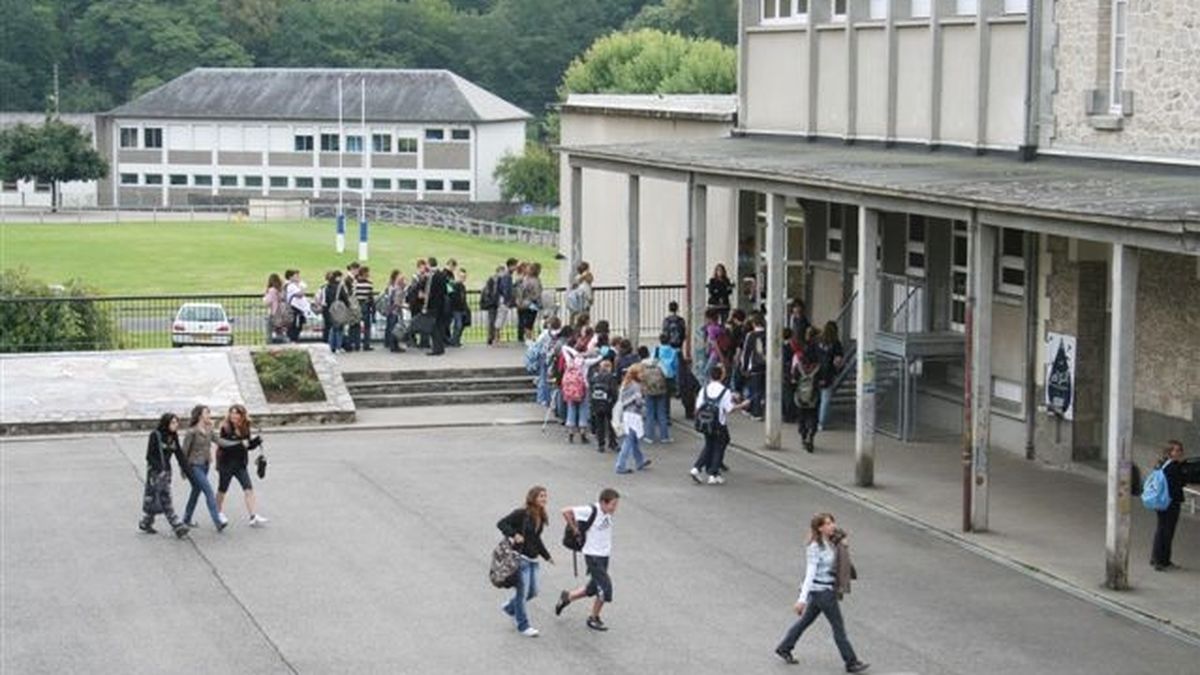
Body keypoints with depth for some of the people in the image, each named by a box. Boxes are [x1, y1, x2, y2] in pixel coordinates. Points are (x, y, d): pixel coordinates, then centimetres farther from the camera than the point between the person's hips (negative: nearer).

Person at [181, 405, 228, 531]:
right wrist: (185, 468, -6)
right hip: (194, 466, -8)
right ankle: (218, 522, -18)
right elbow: (185, 450, -10)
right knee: (209, 491, -14)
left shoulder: (209, 431, 6)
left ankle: (187, 519, 31)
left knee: (196, 491, 16)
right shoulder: (192, 432, -15)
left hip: (205, 465, 8)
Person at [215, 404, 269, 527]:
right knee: (222, 490, 11)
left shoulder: (245, 428, 3)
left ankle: (254, 517, -11)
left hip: (241, 464, 4)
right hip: (226, 464, -4)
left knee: (248, 489, -7)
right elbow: (223, 445, -24)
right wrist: (240, 444, -30)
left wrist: (257, 440, -6)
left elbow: (248, 445, 12)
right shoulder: (225, 428, -13)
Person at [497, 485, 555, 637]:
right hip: (521, 558, -8)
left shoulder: (540, 517, 10)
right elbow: (501, 523, -15)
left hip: (533, 559, 8)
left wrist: (547, 556, 23)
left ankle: (510, 608, 36)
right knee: (522, 592, -1)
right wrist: (514, 534, -29)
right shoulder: (521, 514, -13)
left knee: (533, 592, 11)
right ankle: (523, 626, 10)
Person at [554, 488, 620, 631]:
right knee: (605, 588, -9)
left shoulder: (608, 514, 2)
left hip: (604, 555, 8)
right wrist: (575, 529, -10)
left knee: (592, 589, 17)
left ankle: (567, 597, 38)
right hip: (593, 556, -8)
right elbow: (566, 512, -19)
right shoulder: (591, 511, -20)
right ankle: (594, 619, 10)